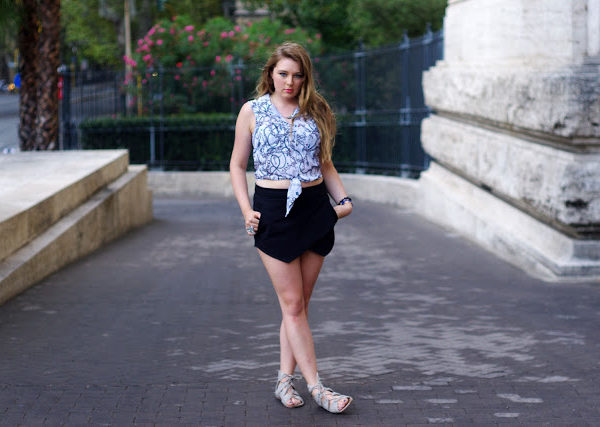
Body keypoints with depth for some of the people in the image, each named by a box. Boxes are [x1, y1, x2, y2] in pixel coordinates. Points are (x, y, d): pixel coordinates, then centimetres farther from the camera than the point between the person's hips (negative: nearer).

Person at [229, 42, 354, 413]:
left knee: (300, 303, 6)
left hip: (315, 208, 3)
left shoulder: (315, 111, 9)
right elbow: (237, 165, 6)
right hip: (274, 210, -3)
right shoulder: (253, 111, 3)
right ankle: (317, 387, -3)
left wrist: (344, 198, 1)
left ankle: (285, 379, 16)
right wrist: (247, 211, -6)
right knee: (292, 303, -4)